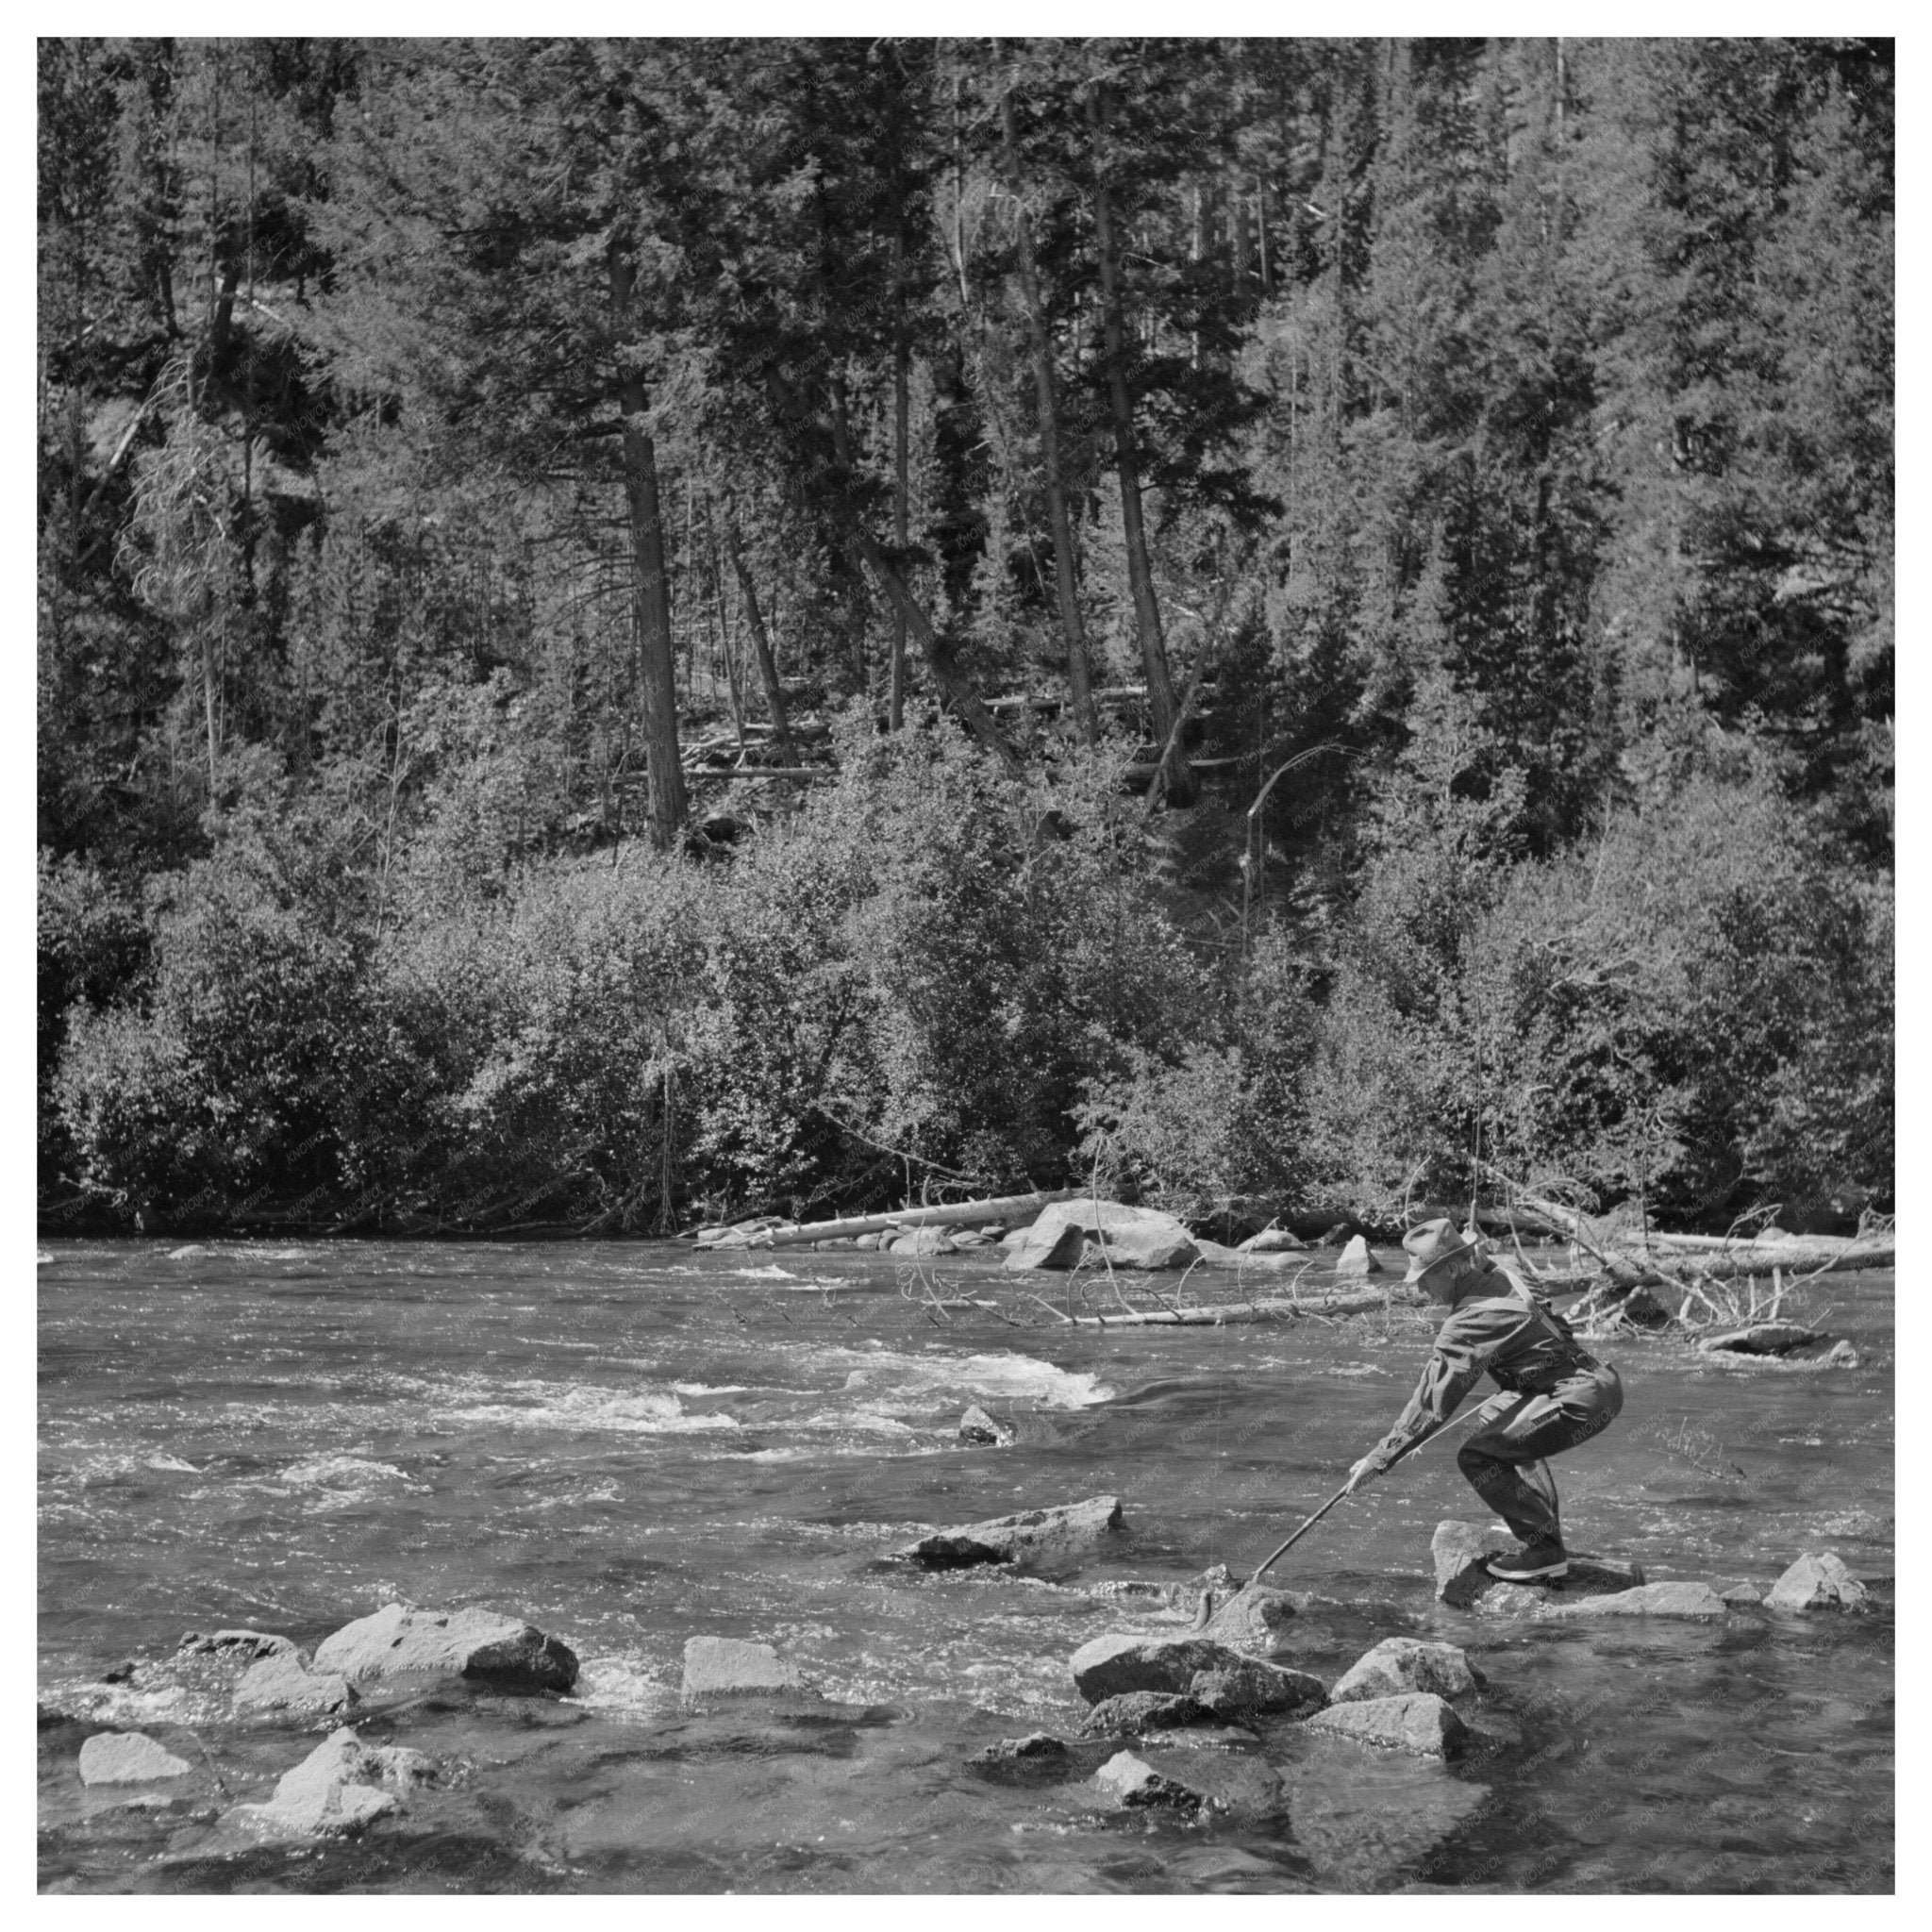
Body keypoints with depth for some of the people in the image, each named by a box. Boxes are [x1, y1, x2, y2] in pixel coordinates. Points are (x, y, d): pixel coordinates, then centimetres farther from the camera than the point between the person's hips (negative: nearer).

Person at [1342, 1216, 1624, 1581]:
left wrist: (1379, 1459, -11)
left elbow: (1431, 1403, -16)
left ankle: (1545, 1551, -6)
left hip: (1581, 1400, -10)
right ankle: (1546, 1537, 28)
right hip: (1600, 1380, 10)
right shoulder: (1503, 1277, 10)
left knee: (1476, 1457, -12)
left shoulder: (1468, 1324, -16)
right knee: (1496, 1416, 31)